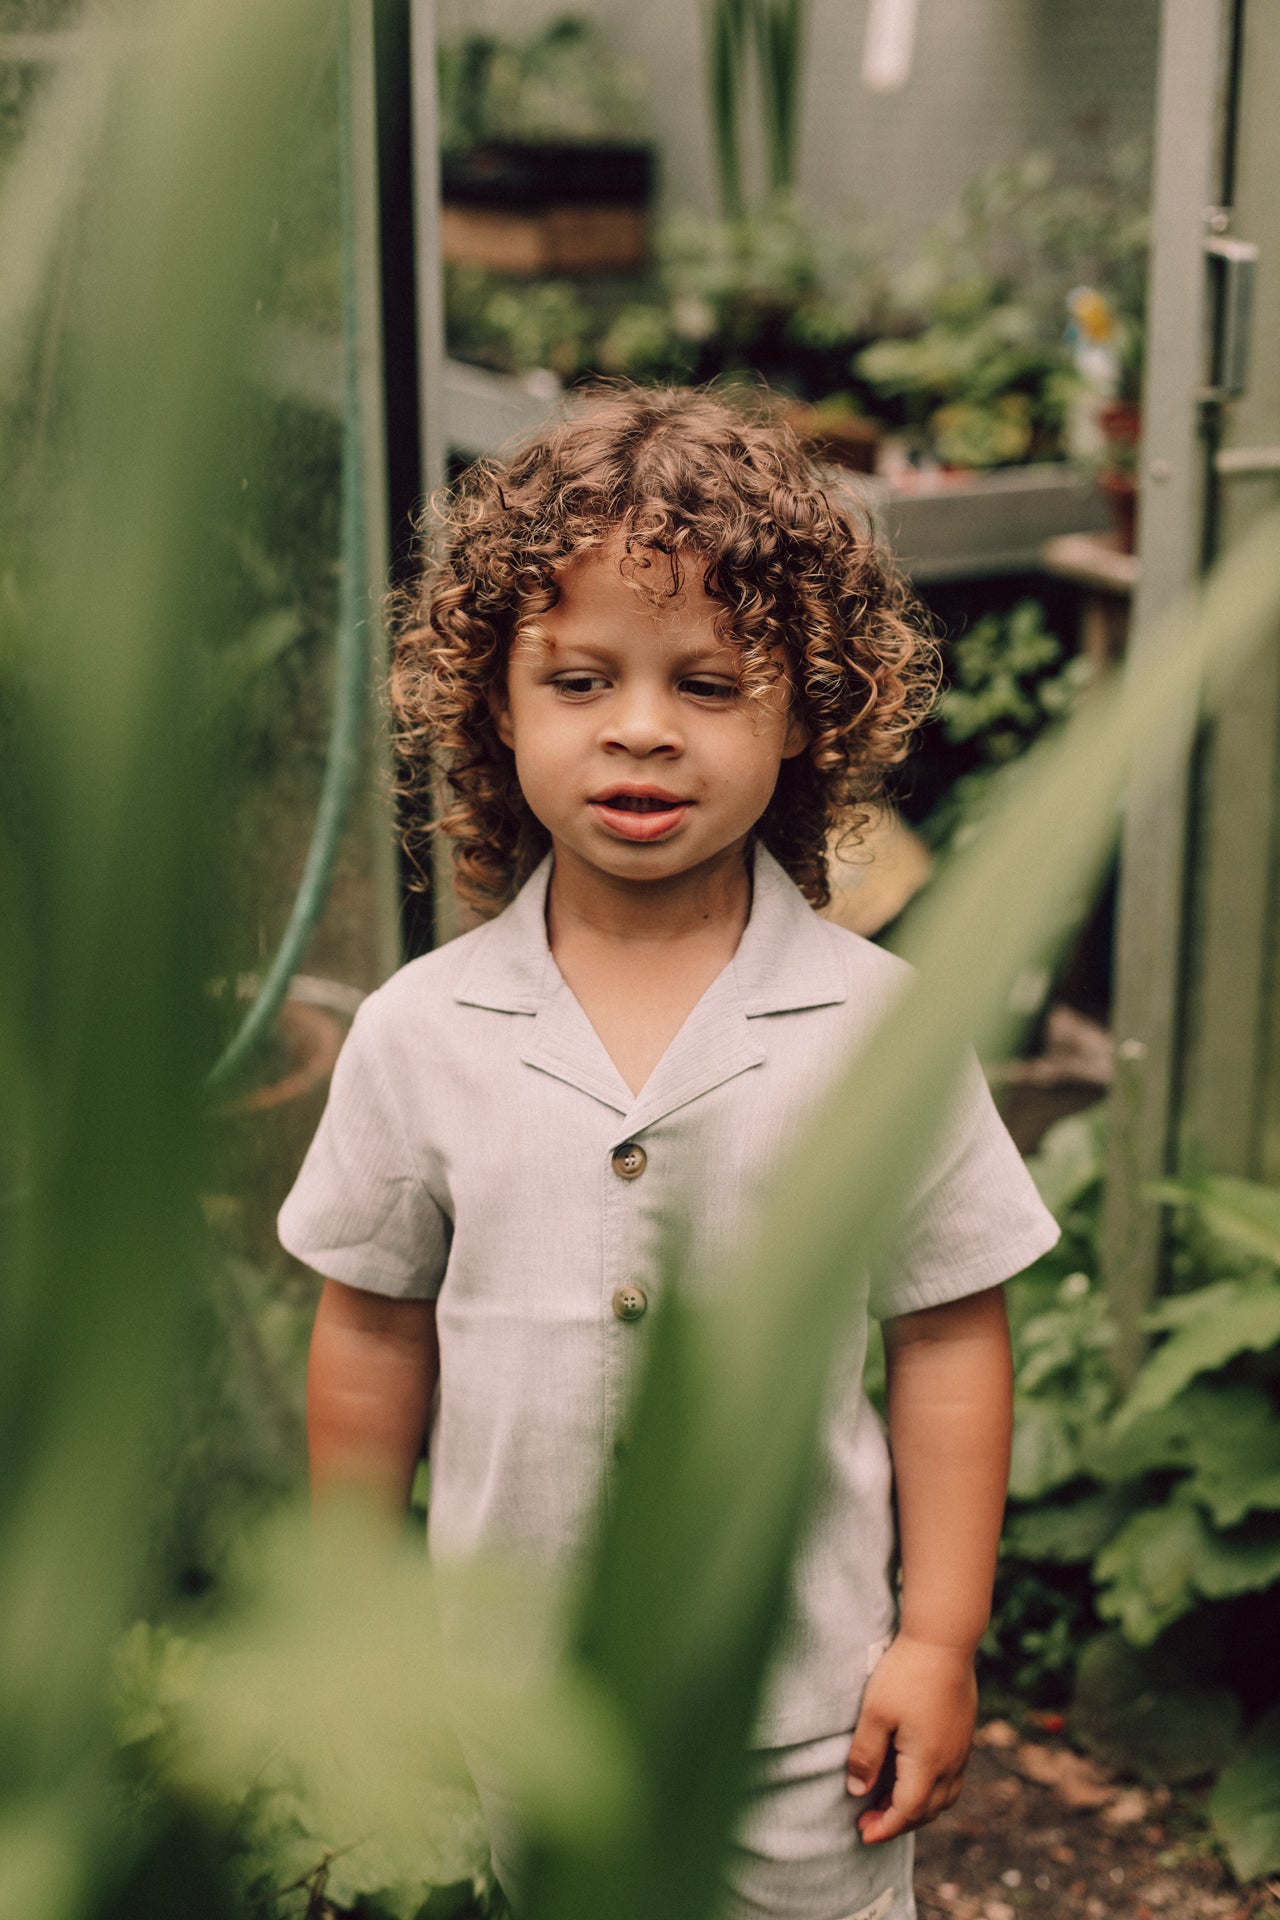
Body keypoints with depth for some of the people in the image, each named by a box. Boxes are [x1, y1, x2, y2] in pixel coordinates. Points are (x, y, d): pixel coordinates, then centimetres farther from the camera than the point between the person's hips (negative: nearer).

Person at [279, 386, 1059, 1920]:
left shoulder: (877, 1027, -13)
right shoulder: (419, 1032, -9)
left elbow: (948, 1335, -7)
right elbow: (375, 1329, 1)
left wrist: (940, 1640, -5)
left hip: (801, 1699, -2)